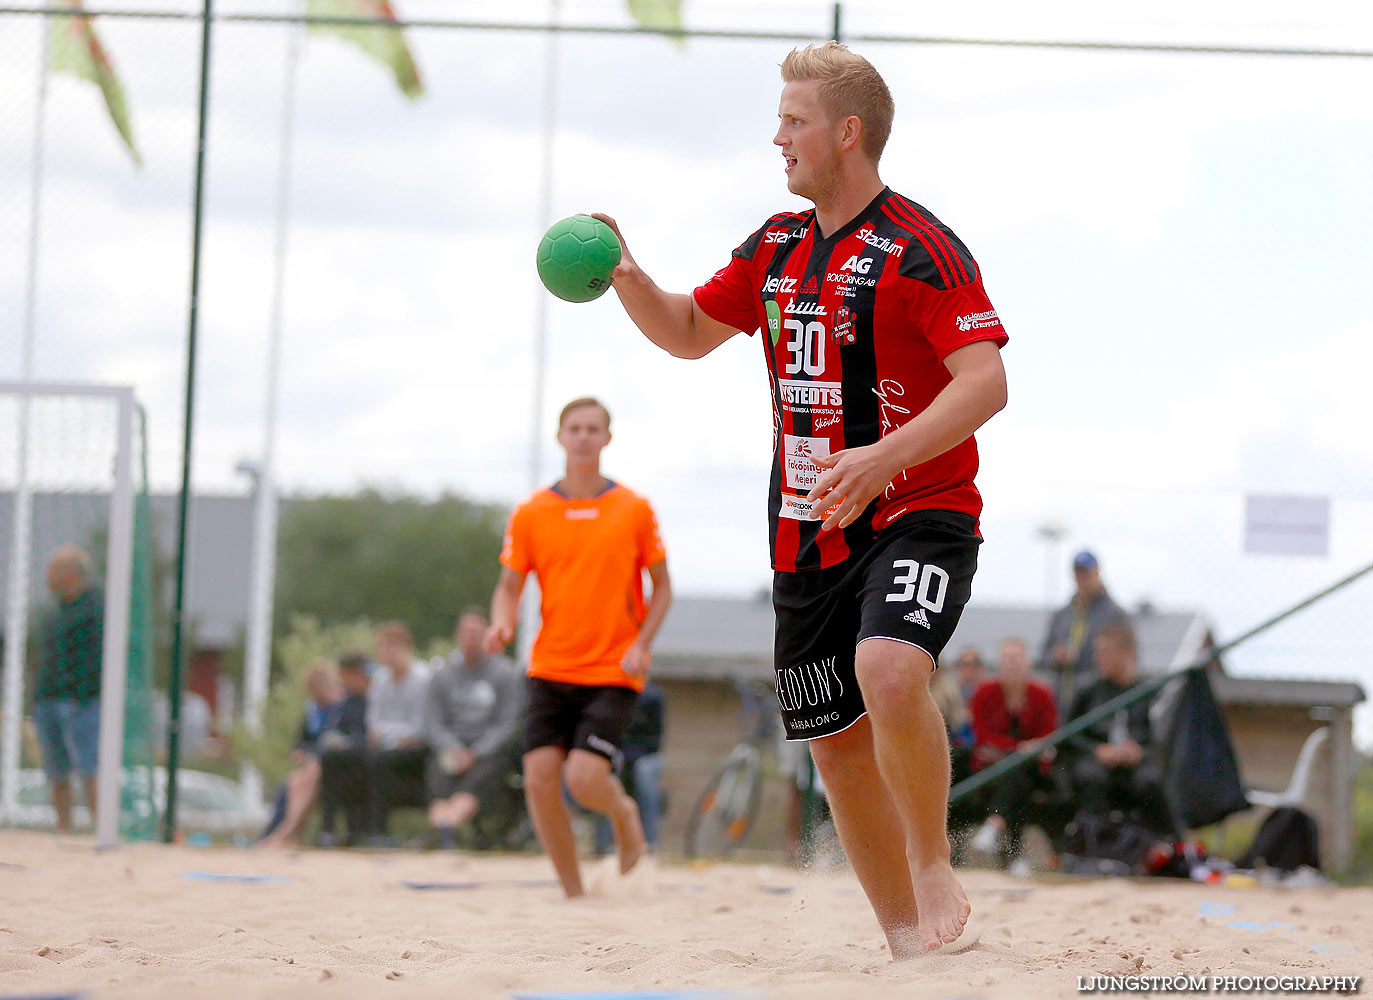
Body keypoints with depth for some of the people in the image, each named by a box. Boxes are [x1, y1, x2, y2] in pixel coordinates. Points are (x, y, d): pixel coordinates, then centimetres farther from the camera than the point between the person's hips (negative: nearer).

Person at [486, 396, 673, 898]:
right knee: (540, 779, -9)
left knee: (584, 779, -17)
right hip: (550, 668, 2)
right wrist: (501, 623, -14)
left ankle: (624, 813, 20)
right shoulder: (531, 512, 4)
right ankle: (573, 894, 6)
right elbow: (509, 585, 8)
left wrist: (642, 645, -8)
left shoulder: (634, 509, 1)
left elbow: (662, 586, 7)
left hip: (614, 673, -2)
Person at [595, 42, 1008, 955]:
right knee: (836, 741, 8)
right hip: (808, 533, 8)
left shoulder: (918, 247, -12)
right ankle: (909, 942, 20)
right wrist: (626, 277, 5)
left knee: (889, 672, -33)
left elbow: (986, 383, -21)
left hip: (918, 515, -8)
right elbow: (689, 333, 25)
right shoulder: (778, 247, 12)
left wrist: (885, 457, -33)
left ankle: (935, 871, -14)